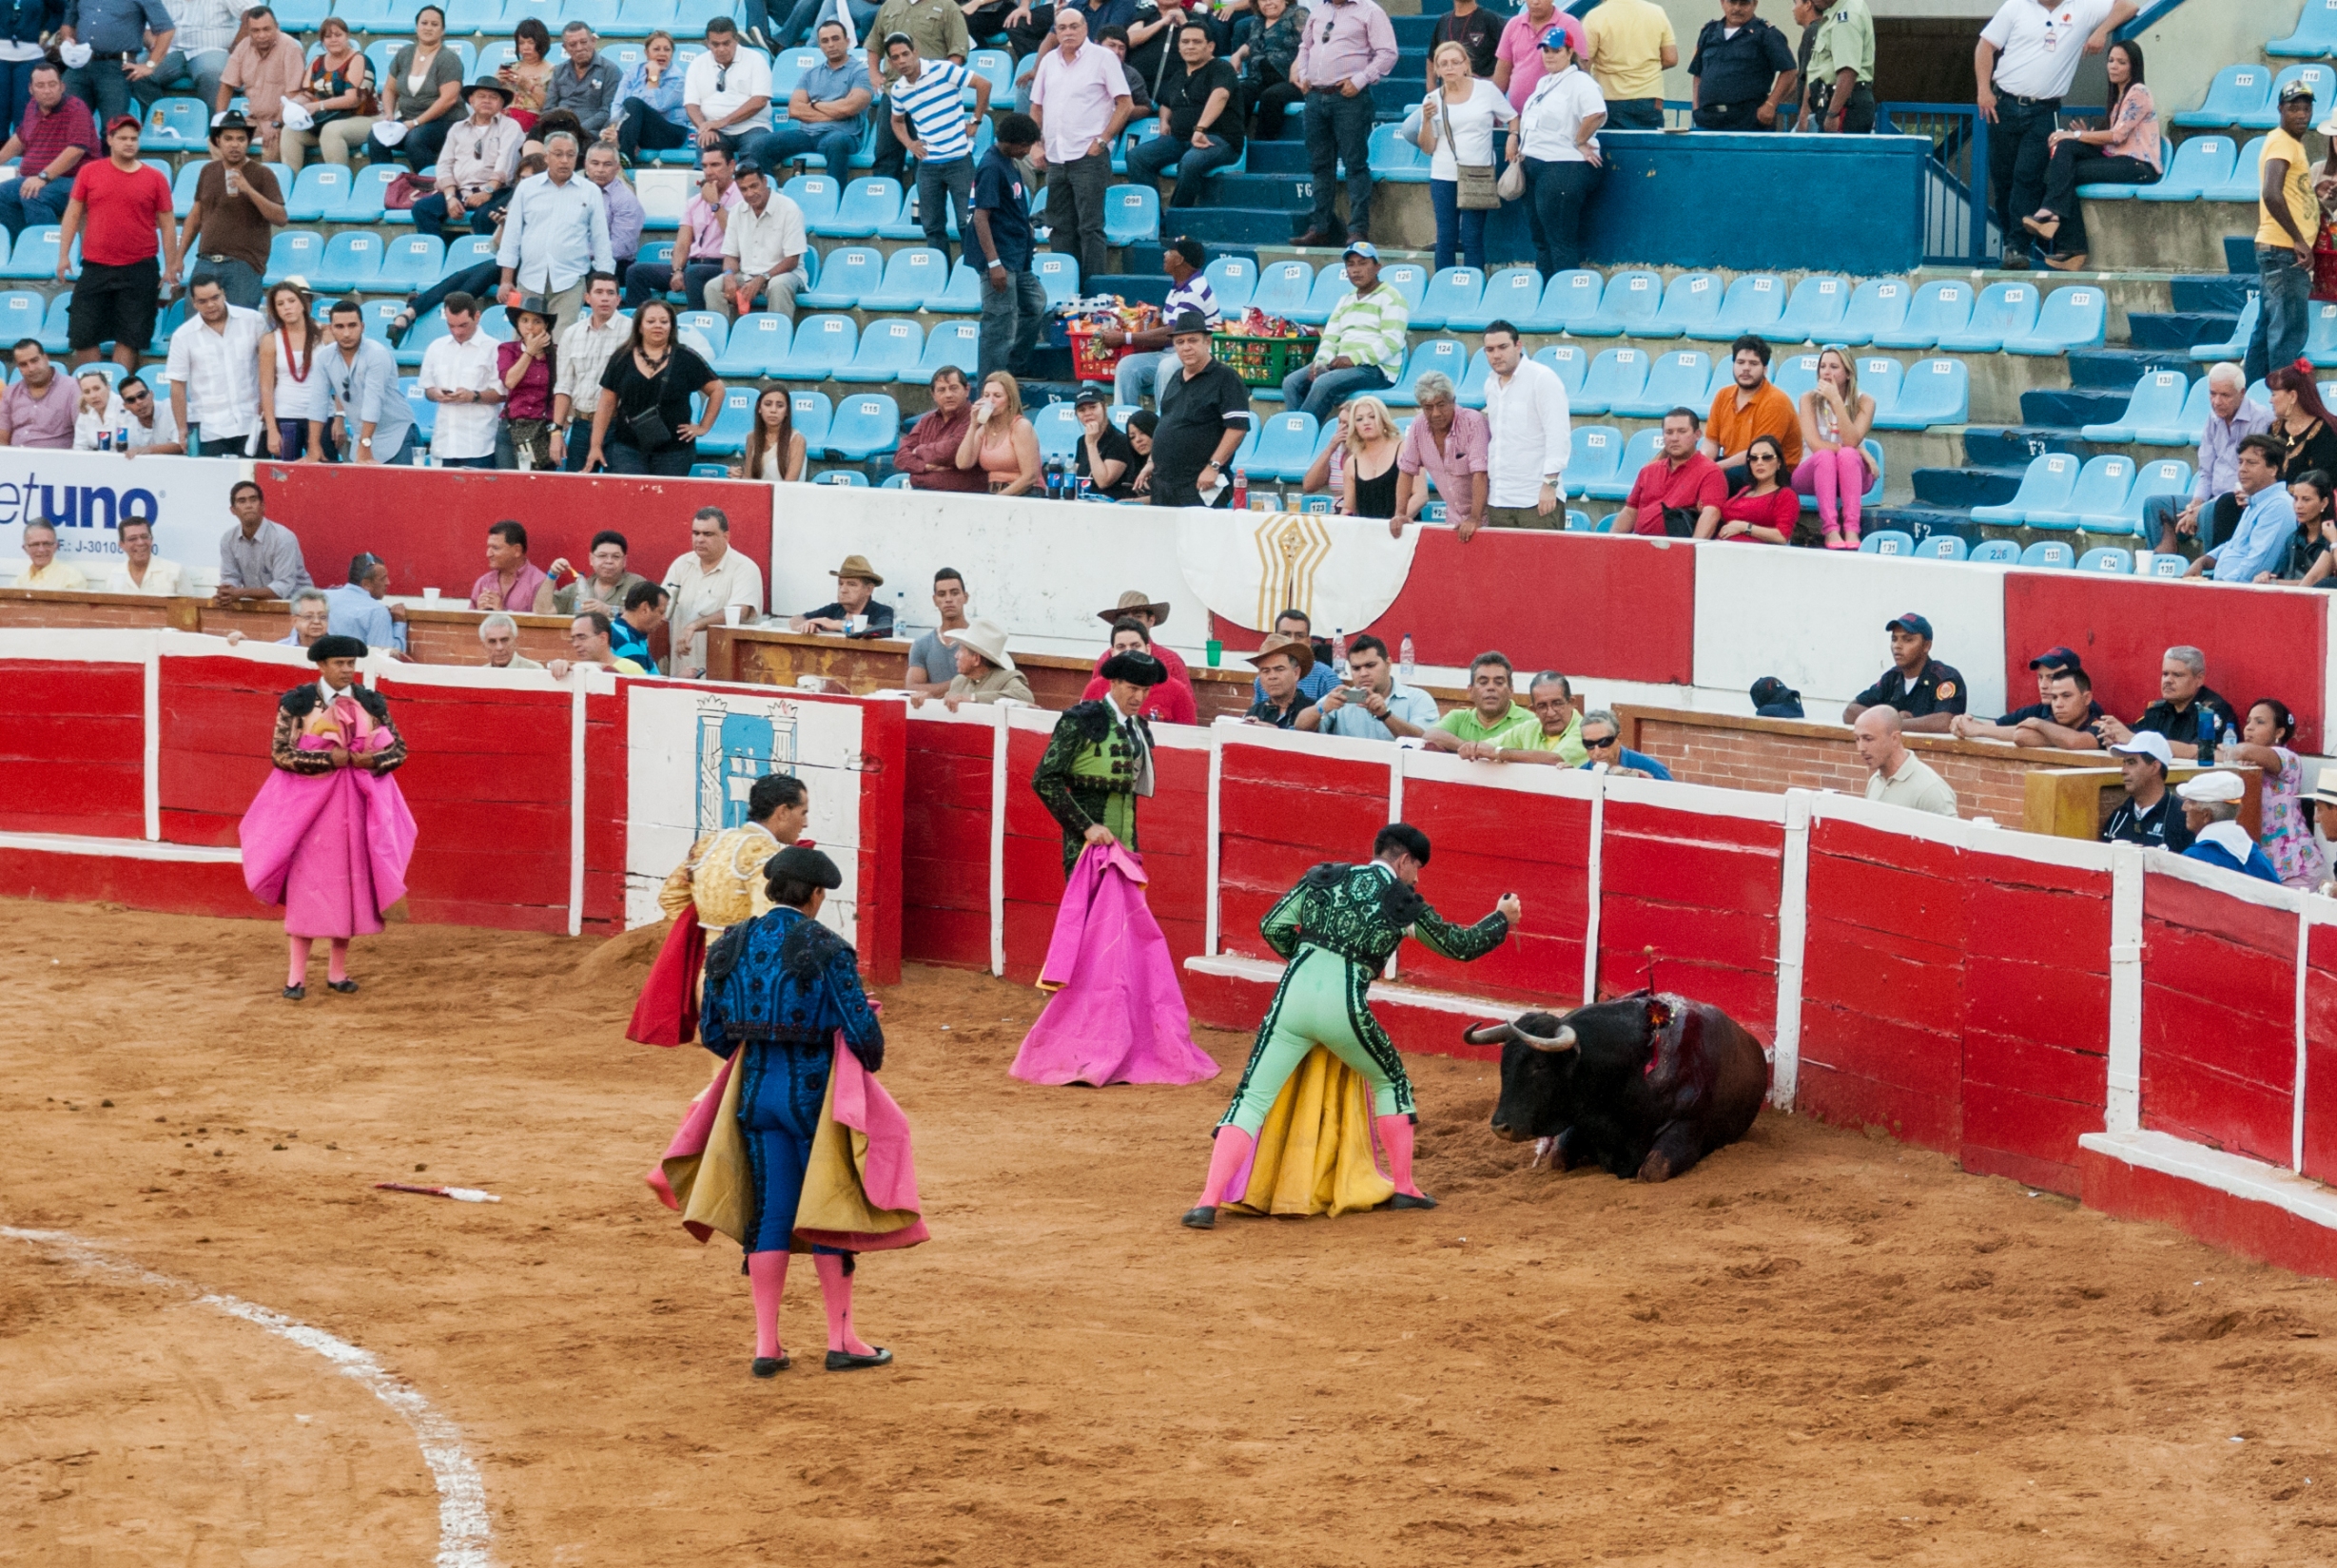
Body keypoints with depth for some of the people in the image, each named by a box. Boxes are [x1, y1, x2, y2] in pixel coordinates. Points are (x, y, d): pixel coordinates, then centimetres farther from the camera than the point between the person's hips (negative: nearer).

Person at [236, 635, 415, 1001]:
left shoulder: (371, 703, 6)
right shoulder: (297, 702, -4)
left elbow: (399, 749, 9)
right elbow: (280, 752, -9)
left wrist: (371, 761, -12)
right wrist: (328, 759, -18)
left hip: (355, 806, 3)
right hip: (309, 803, -3)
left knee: (350, 884, 5)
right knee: (306, 885, -4)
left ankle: (338, 971, 15)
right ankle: (297, 975, 1)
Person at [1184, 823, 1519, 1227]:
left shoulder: (1323, 878, 15)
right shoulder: (1403, 902, 9)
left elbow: (1273, 927, 11)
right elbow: (1460, 946, 20)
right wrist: (1503, 918, 37)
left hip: (1293, 996, 2)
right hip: (1343, 1009, -2)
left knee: (1252, 1099, 1)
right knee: (1391, 1082, 25)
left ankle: (1209, 1201, -13)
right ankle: (1404, 1188, 28)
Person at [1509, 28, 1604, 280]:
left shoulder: (1579, 82, -12)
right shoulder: (1543, 82, 18)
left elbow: (1597, 114, -27)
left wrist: (1579, 142, -17)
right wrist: (1516, 138, 13)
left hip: (1563, 168, -10)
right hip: (1536, 167, 10)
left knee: (1561, 241, -7)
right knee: (1541, 238, 12)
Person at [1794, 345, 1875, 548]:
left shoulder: (1864, 401, -5)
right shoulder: (1809, 399, -5)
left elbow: (1851, 442, -21)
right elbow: (1815, 445, -17)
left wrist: (1836, 400, -26)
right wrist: (1859, 451, -21)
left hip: (1851, 476, 0)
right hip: (1813, 475, 0)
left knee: (1847, 455, -33)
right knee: (1825, 456, -34)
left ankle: (1851, 529, -48)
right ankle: (1830, 530, -49)